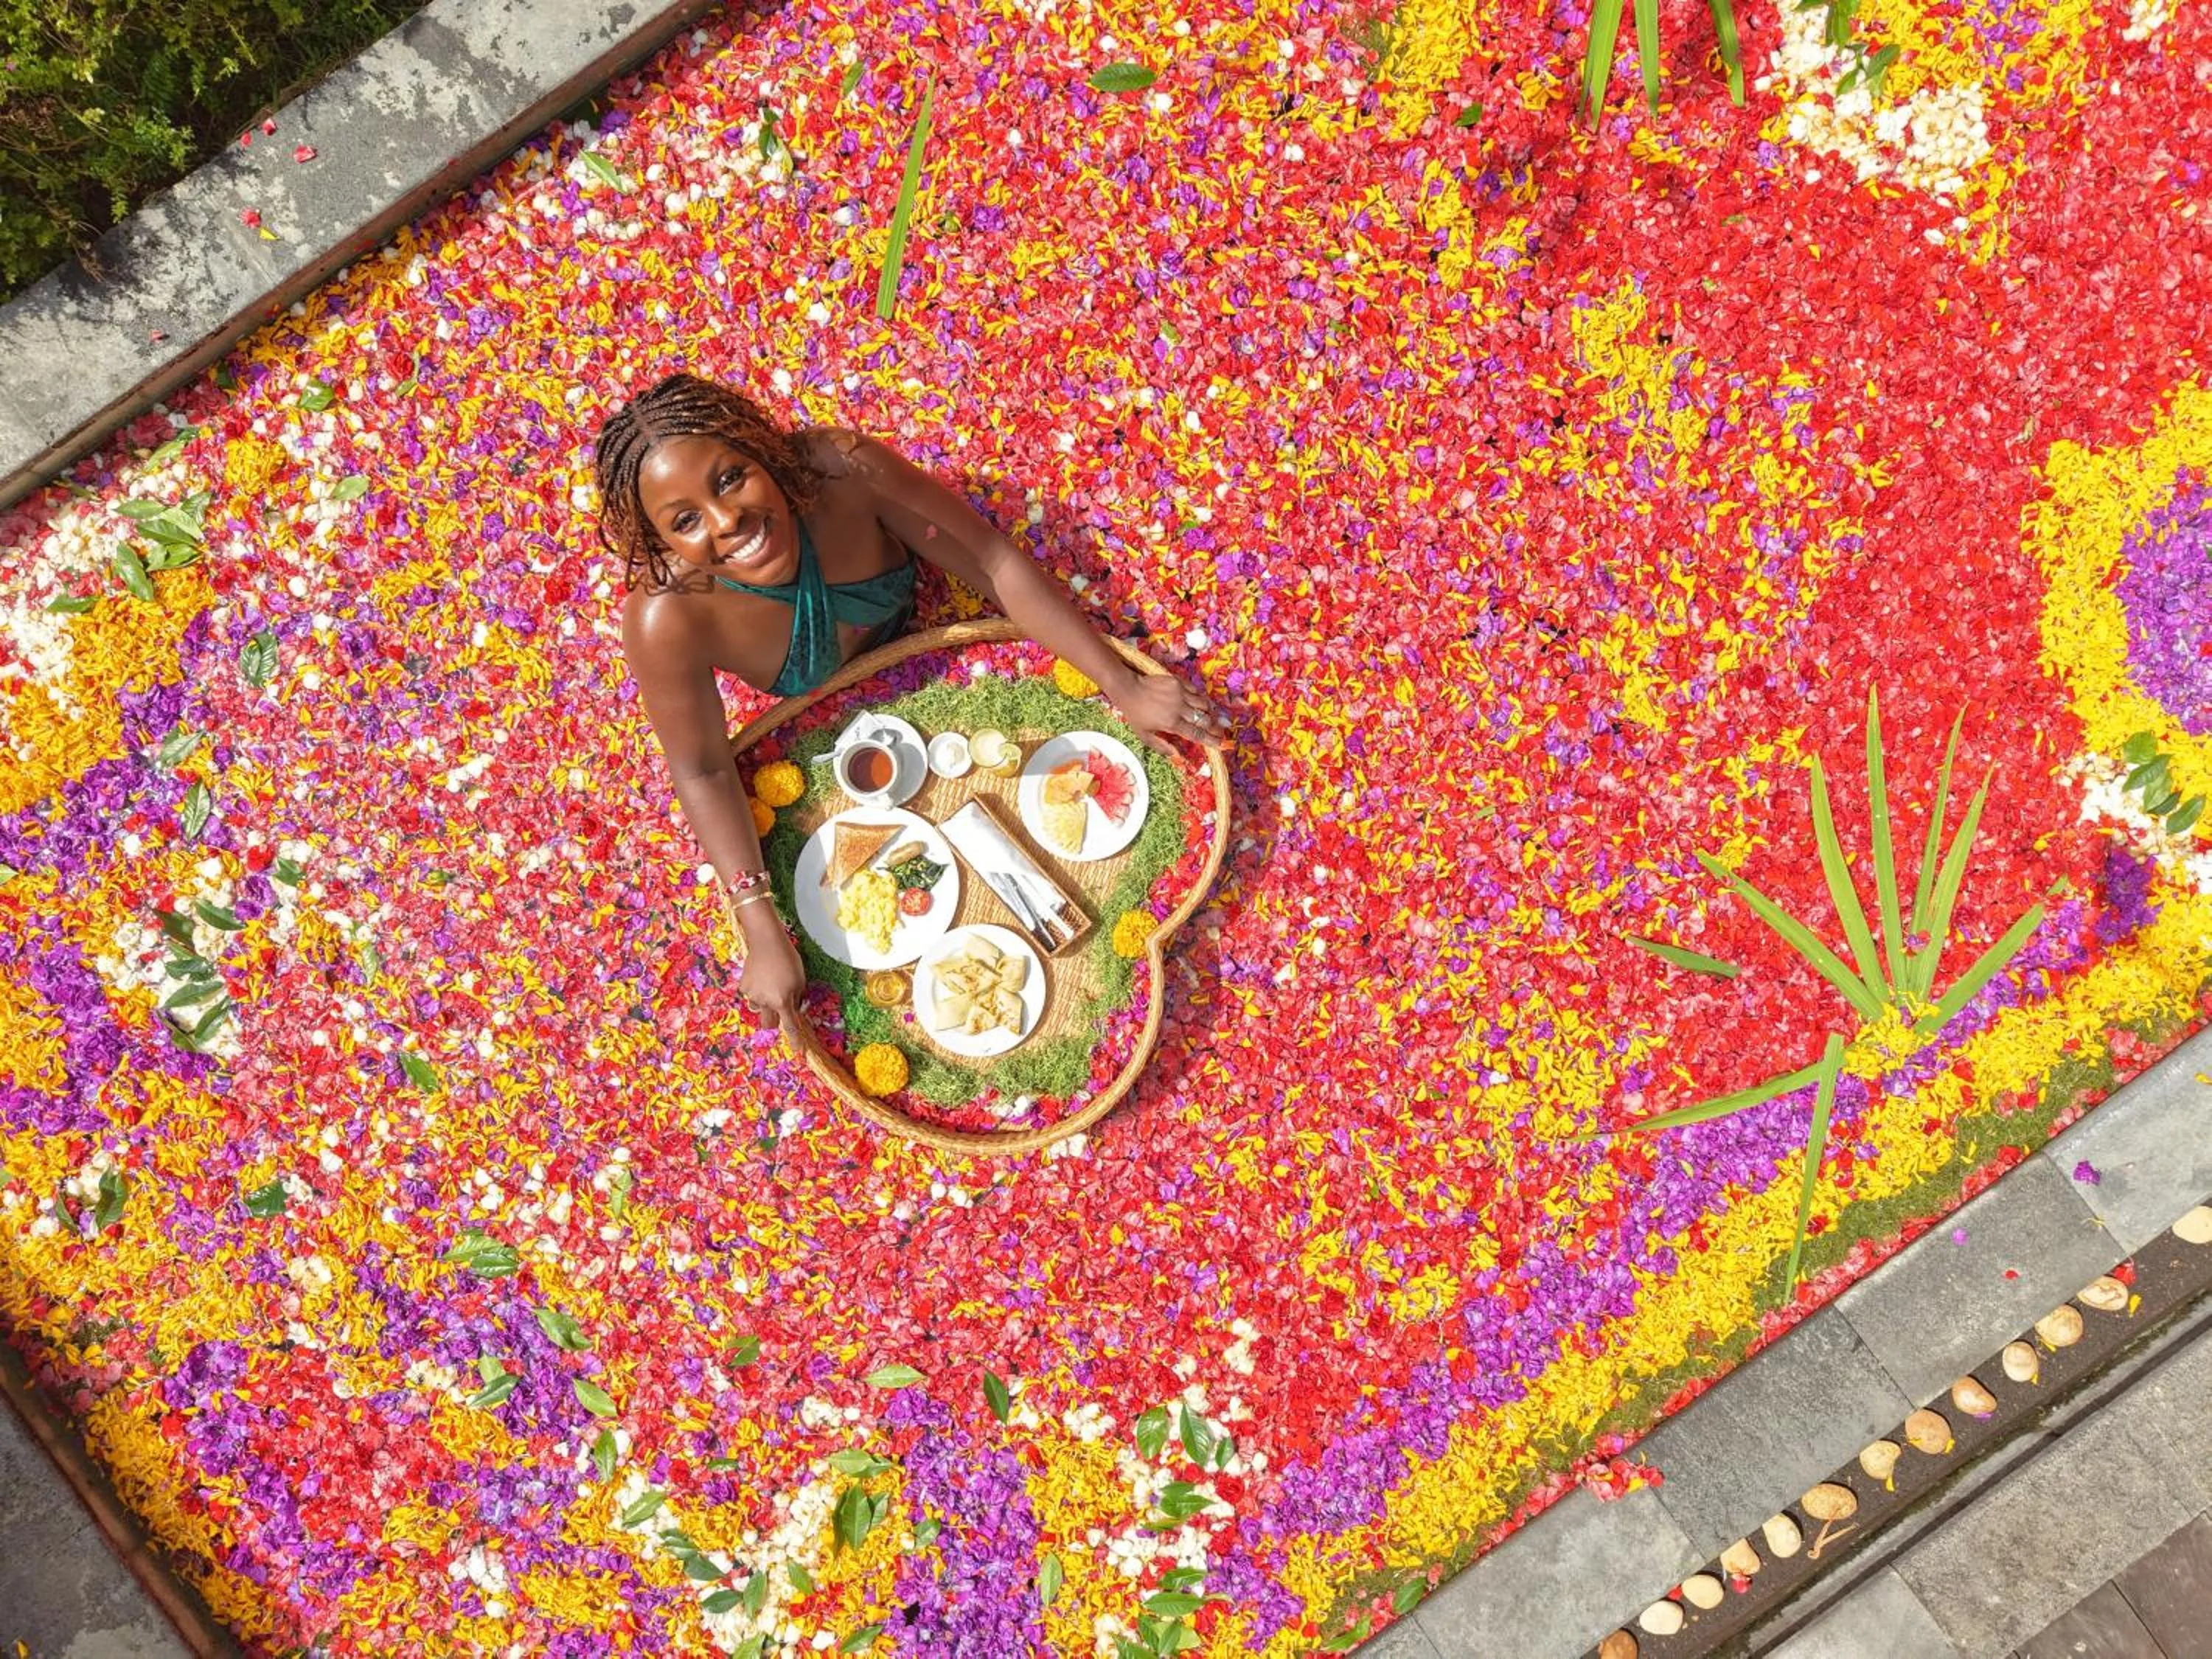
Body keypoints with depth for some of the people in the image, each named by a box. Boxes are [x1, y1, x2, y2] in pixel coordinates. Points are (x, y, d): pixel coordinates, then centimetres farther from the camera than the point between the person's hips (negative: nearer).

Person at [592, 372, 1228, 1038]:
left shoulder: (839, 468, -44)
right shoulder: (668, 619, -45)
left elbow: (996, 564, -33)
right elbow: (705, 773, -29)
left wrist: (1124, 685, -30)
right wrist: (763, 932, -32)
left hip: (906, 627, 1)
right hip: (796, 715, -1)